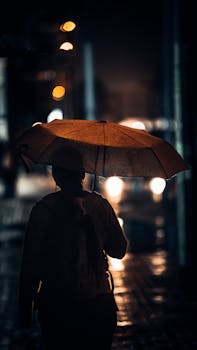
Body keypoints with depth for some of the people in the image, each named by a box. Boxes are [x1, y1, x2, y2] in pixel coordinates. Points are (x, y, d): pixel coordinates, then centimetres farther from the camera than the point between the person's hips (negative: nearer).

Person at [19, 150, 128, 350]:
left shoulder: (43, 209, -8)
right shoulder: (101, 205, -1)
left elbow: (30, 262, -7)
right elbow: (119, 251, 7)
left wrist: (25, 308, 1)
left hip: (55, 305, -2)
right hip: (99, 305, 2)